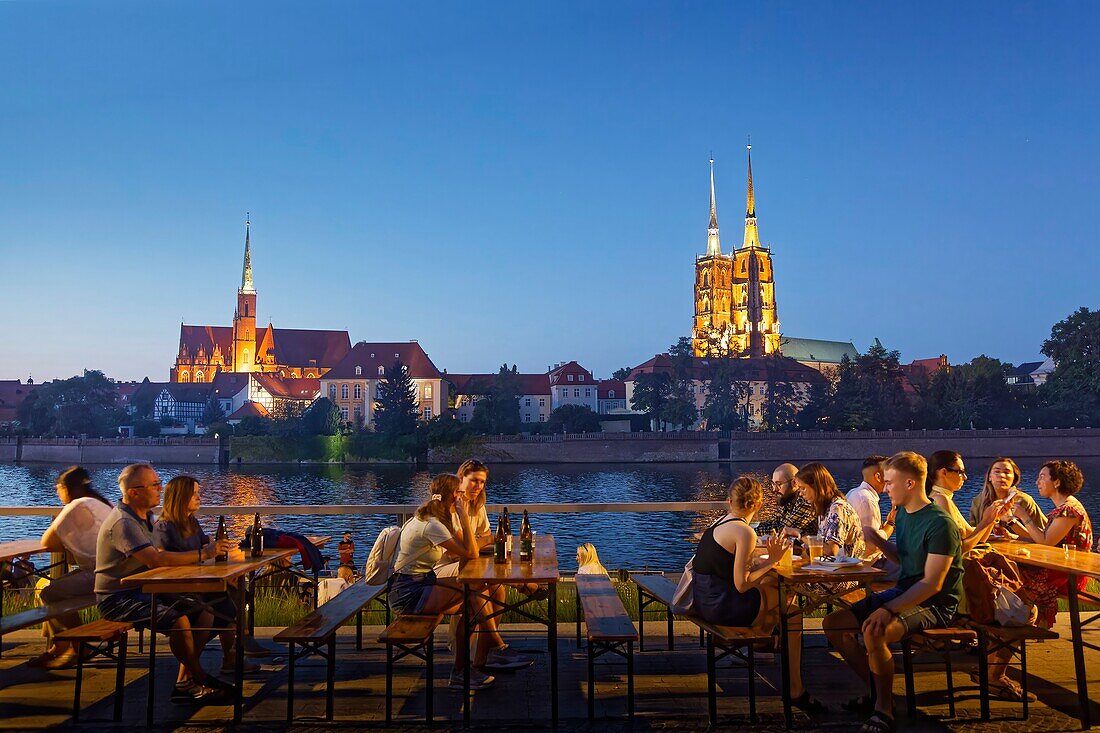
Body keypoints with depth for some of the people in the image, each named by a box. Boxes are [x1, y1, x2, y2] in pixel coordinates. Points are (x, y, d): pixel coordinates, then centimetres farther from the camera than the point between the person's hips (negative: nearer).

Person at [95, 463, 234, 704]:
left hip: (142, 591, 10)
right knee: (179, 621, -29)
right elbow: (155, 560, -33)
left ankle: (184, 684, -1)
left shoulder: (145, 517, 13)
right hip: (118, 599, -10)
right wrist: (203, 554, -29)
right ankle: (201, 681, -11)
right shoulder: (123, 522, -20)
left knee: (203, 616, -4)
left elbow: (158, 556, 18)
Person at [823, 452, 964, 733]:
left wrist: (889, 609, -30)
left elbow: (932, 584, -24)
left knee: (874, 633, -35)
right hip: (903, 592, 9)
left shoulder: (940, 524, -20)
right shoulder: (903, 513, 7)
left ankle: (884, 707, -11)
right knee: (832, 623, 0)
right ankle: (876, 689, 13)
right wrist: (878, 541, 3)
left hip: (934, 604, -9)